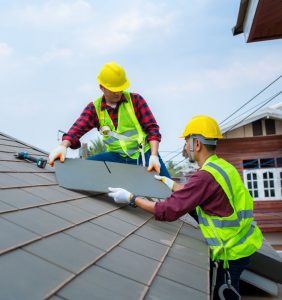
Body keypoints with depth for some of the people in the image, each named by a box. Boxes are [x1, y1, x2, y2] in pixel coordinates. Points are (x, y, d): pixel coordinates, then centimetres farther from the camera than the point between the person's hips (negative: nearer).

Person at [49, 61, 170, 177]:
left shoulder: (135, 99, -4)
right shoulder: (94, 108, 1)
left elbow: (151, 128, -6)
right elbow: (78, 128, -13)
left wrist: (153, 155, -19)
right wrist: (63, 146, -34)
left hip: (143, 153, -1)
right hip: (117, 156, 2)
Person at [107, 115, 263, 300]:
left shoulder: (206, 176, -26)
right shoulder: (222, 166, 3)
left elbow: (169, 211, -25)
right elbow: (193, 195, 17)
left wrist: (131, 198, -16)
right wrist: (171, 184, 27)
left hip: (230, 252, -8)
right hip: (244, 243, 8)